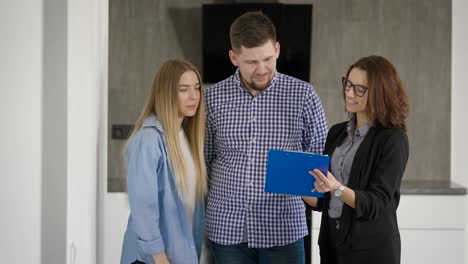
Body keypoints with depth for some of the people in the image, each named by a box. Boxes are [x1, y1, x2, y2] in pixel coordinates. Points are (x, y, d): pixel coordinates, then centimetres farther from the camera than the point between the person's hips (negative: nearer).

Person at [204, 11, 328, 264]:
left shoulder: (303, 94, -3)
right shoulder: (213, 98, 2)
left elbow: (320, 156, 6)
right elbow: (203, 162, 10)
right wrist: (200, 211, 5)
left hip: (283, 229, -1)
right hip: (227, 228, 2)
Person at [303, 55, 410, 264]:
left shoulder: (392, 139, -10)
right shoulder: (337, 133, 7)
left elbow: (376, 204, -16)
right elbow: (323, 201, 9)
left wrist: (338, 189, -30)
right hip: (332, 243, 5)